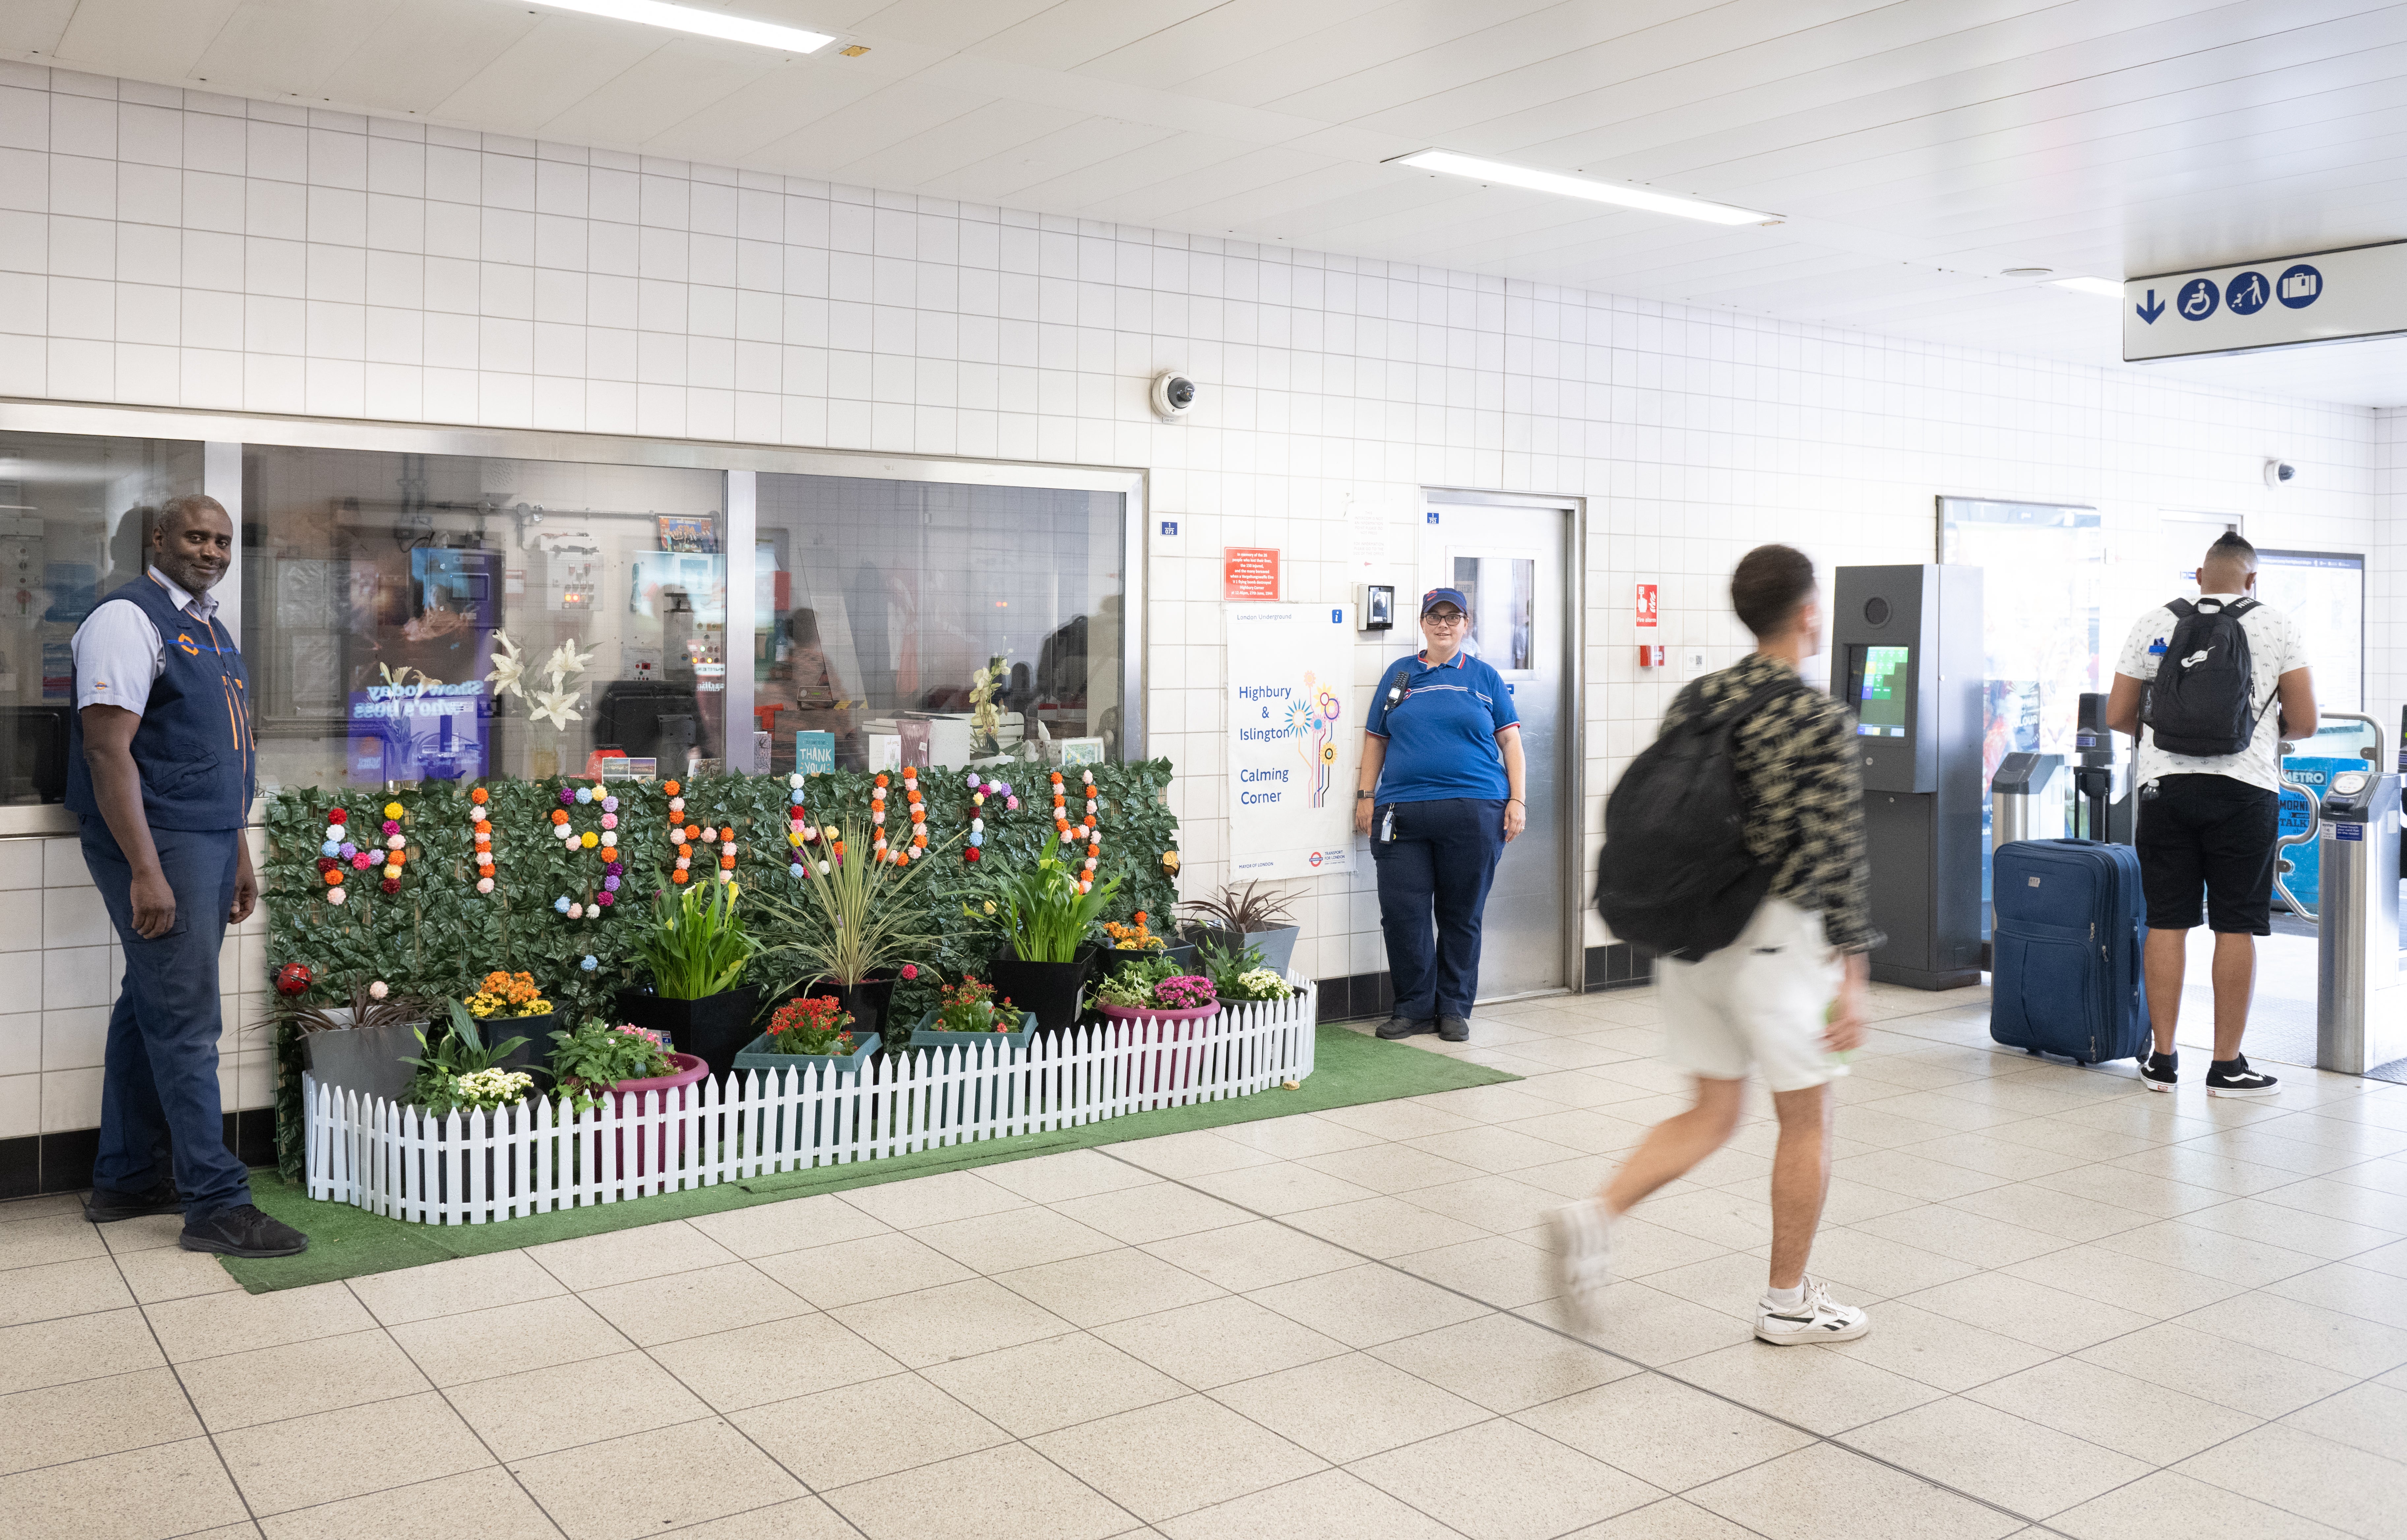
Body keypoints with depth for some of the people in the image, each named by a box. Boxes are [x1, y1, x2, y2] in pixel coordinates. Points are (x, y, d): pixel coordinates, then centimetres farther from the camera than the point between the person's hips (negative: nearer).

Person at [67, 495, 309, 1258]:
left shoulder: (210, 630, 17)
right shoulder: (128, 618, -11)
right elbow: (108, 749, -18)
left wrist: (239, 857, 22)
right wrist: (146, 872, -23)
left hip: (209, 843, 9)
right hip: (159, 845, -9)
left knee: (151, 1009, 15)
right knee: (186, 1023, -6)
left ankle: (127, 1179, 25)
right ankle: (216, 1204, -1)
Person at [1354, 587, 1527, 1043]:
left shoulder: (1485, 678, 10)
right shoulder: (1399, 674, 13)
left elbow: (1511, 741, 9)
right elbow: (1375, 740, 15)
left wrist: (1518, 800, 0)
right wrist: (1366, 796, 8)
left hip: (1473, 812, -1)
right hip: (1402, 813, 1)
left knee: (1462, 916, 4)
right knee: (1402, 913, -3)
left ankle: (1454, 1008, 17)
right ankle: (1415, 1008, 11)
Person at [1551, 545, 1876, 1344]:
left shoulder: (1693, 701, 6)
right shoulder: (1822, 721, -13)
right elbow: (1835, 857, -16)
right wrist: (1852, 978, -12)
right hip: (1773, 939, -6)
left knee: (1713, 1112, 17)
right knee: (1806, 1120, 11)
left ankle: (1597, 1213, -4)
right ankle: (1788, 1302, 22)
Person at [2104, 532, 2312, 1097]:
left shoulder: (2153, 624, 7)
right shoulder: (2278, 627, 2)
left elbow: (2117, 716, 7)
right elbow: (2304, 722, 0)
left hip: (2165, 784, 2)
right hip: (2245, 787, -2)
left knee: (2166, 923, 7)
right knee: (2236, 928, 4)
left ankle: (2163, 1060, 11)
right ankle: (2227, 1066, 8)